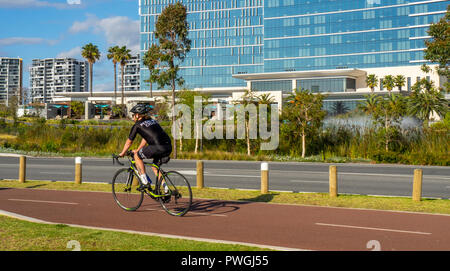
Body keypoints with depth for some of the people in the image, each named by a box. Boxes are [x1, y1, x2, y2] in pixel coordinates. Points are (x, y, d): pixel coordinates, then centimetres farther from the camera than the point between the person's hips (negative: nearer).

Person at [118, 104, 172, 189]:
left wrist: (122, 153, 34)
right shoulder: (152, 120, 29)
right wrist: (137, 150, 49)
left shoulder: (137, 125, 9)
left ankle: (145, 182, 10)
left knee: (137, 156, 13)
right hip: (169, 147, 7)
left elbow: (129, 142, 19)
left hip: (158, 147, -7)